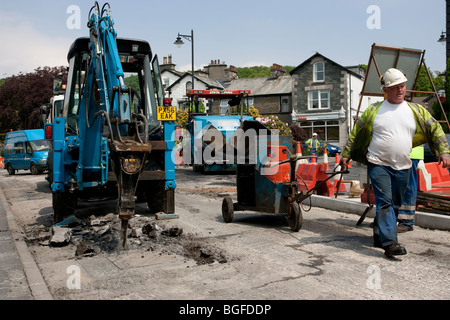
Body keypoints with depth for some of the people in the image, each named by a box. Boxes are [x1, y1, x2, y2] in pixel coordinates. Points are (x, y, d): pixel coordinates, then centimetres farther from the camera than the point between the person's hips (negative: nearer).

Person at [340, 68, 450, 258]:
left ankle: (380, 236, 27)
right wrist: (346, 155, 5)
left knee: (394, 205, 11)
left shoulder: (416, 111, 7)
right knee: (385, 202, -15)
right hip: (378, 165, -4)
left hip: (403, 167, 4)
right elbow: (356, 133, 6)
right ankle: (390, 243, -17)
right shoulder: (374, 110, 0)